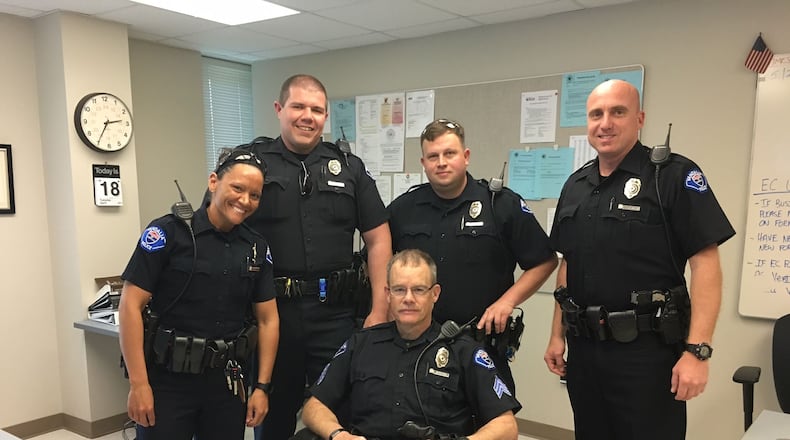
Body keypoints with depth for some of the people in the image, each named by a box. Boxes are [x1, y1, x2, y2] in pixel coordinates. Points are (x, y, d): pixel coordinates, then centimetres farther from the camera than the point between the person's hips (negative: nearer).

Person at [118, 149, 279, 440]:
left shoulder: (257, 247, 4)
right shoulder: (168, 232, -10)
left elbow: (268, 320, 7)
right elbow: (131, 306, -11)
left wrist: (262, 387, 2)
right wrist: (139, 384, -14)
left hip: (226, 382, 5)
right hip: (168, 381, -4)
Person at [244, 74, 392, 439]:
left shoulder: (349, 167, 7)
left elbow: (377, 238, 5)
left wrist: (380, 310, -1)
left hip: (335, 313, 1)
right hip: (270, 311, -1)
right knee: (274, 411, 16)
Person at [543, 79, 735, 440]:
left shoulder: (675, 176, -8)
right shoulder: (575, 185, 10)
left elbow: (705, 264, -13)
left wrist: (697, 351, -19)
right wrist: (557, 335, 12)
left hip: (648, 351, -5)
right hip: (583, 349, 6)